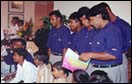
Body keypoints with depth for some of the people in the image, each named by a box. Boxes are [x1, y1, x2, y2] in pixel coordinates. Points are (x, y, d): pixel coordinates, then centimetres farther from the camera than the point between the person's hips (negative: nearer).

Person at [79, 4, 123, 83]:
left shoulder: (112, 30, -16)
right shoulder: (100, 31, 14)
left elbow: (113, 55, -27)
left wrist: (90, 55, -23)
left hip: (108, 71, -9)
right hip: (95, 69, 9)